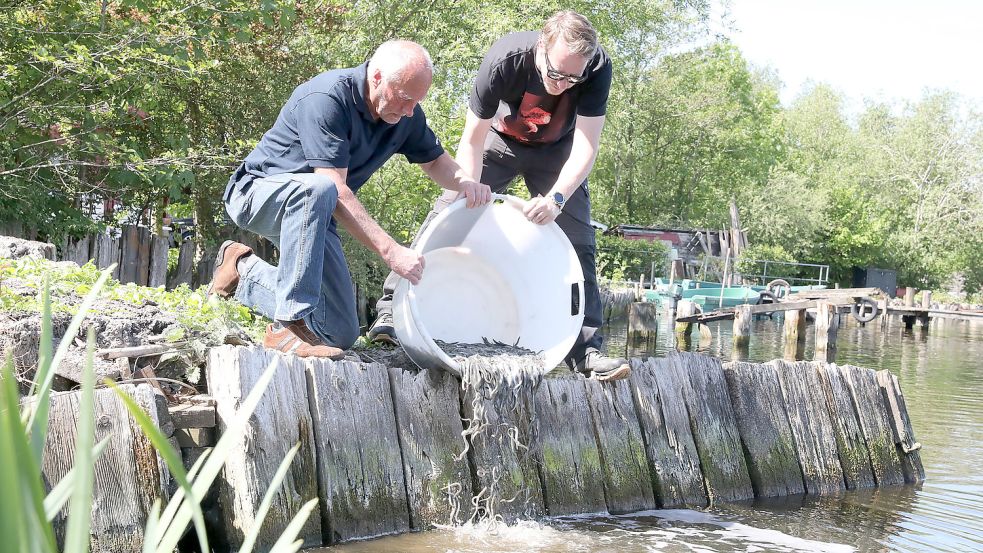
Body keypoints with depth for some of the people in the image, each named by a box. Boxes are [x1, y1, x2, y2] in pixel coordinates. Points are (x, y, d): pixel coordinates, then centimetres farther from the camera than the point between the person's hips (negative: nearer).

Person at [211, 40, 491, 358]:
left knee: (341, 334, -1)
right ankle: (289, 325, -36)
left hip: (313, 213, 7)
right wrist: (391, 251, -36)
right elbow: (336, 190, -33)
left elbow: (434, 160, 12)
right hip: (258, 193, -7)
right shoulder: (326, 98, -28)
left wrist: (464, 182, -12)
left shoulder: (406, 114, -5)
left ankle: (245, 271, 17)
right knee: (316, 189, -43)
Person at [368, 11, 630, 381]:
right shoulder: (505, 60, -35)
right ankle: (393, 307, -10)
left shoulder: (597, 68, -32)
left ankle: (585, 347, -5)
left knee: (578, 241, -9)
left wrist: (557, 198, -45)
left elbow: (585, 147, -31)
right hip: (500, 140, -1)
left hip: (557, 152, 1)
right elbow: (471, 142, -27)